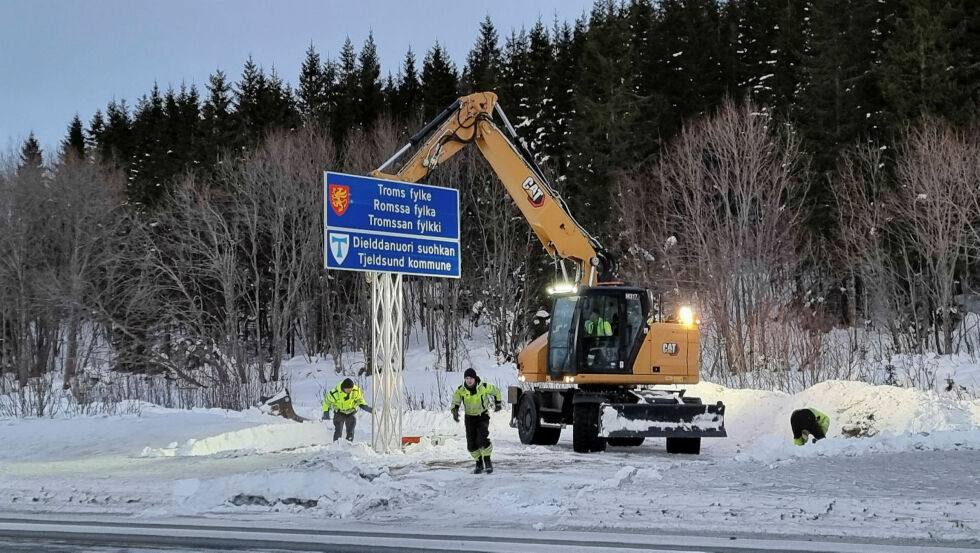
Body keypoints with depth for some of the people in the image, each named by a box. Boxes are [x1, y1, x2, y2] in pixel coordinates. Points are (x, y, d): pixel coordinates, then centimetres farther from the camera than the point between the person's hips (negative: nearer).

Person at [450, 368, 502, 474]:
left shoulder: (484, 387, -18)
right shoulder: (461, 389, -12)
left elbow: (496, 391, 1)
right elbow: (455, 401, -4)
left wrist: (498, 403, 15)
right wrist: (454, 411, -25)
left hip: (483, 416, -3)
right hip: (470, 417, 3)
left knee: (482, 439, -22)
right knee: (471, 443, 0)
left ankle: (488, 462, -8)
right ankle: (479, 464, 17)